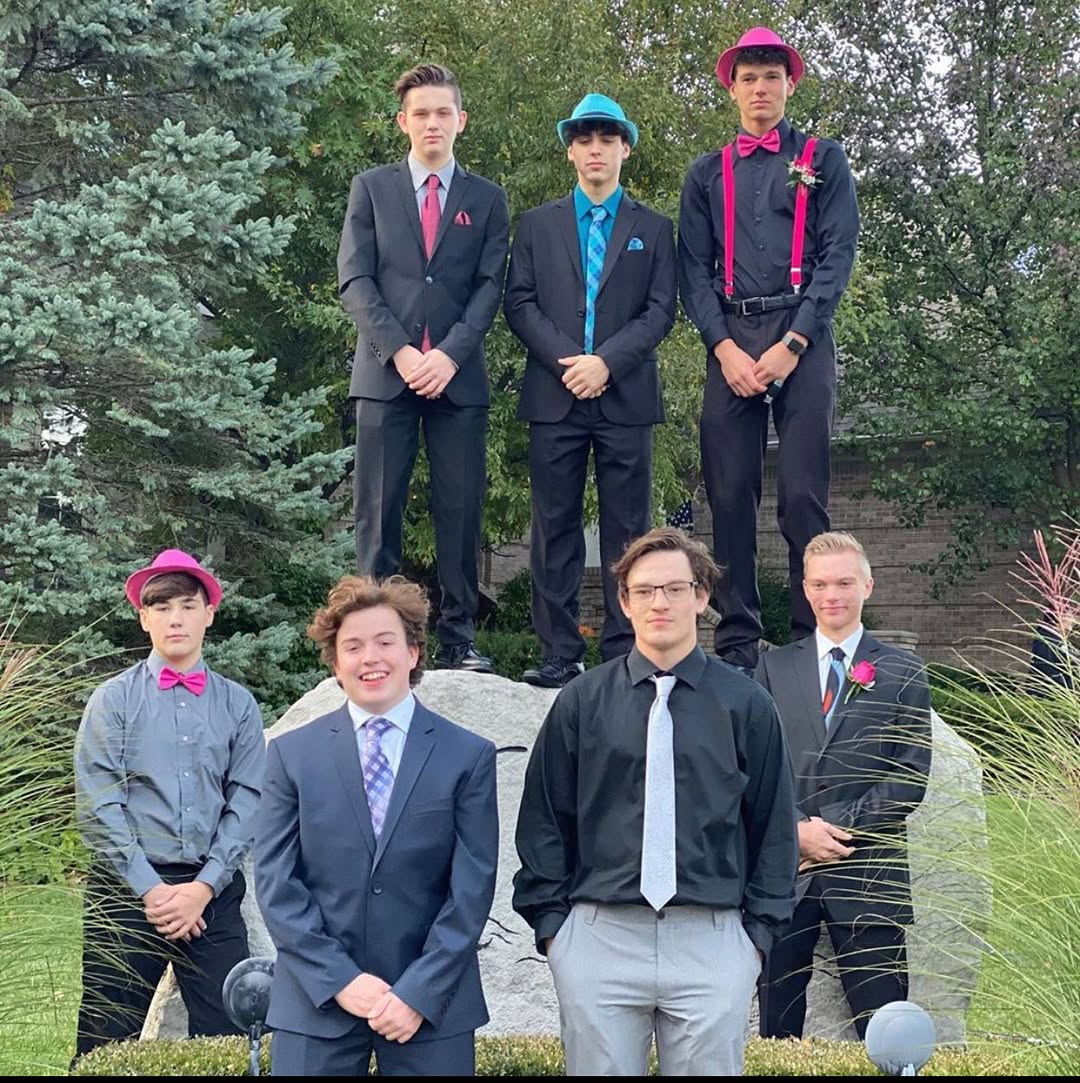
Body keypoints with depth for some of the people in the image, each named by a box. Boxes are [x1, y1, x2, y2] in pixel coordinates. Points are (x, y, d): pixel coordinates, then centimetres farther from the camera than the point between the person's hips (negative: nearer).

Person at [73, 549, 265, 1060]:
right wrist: (151, 890, -9)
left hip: (213, 893, 1)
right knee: (106, 1044, 0)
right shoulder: (113, 700, 2)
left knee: (227, 1037, -1)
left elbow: (247, 803, 3)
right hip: (128, 888, -1)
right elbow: (98, 805, -3)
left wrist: (204, 888, -7)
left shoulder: (237, 705, 6)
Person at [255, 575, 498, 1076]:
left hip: (431, 1005, 0)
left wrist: (420, 992, -10)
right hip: (317, 1001, 1)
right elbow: (276, 882, 0)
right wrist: (339, 980, -10)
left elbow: (472, 887, -2)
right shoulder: (292, 753, 5)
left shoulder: (468, 756, 3)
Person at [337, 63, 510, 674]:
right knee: (378, 511, -2)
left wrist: (450, 354, -11)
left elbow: (490, 286, 4)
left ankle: (459, 637, 5)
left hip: (459, 373, 1)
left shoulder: (487, 199, 13)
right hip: (385, 372, 0)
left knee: (461, 510, 0)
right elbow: (355, 281, 3)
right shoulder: (371, 189, 11)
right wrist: (399, 351, -10)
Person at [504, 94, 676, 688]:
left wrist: (607, 362, -11)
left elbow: (661, 310, 3)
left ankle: (624, 650, 4)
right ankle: (559, 652, 3)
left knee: (626, 526, 0)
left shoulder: (653, 229, 12)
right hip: (553, 395, 1)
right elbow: (519, 303, 5)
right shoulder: (537, 224, 14)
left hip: (626, 395, 0)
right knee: (555, 526, 0)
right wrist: (566, 360, -10)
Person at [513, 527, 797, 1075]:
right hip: (597, 938, 0)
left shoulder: (745, 705, 5)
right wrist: (550, 923, 3)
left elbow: (774, 826, 8)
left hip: (713, 942, 0)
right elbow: (543, 820, 8)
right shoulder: (581, 701, 6)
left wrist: (759, 928, 3)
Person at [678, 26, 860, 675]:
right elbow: (694, 269, 10)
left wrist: (792, 344, -9)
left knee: (803, 497, -8)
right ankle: (738, 643, 5)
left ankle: (815, 642, -2)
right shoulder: (707, 175, 17)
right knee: (730, 495, 0)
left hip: (803, 338, -2)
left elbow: (838, 255, 1)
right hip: (730, 343, 2)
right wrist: (725, 348, -6)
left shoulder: (823, 161, 11)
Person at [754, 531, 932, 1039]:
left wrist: (841, 826, -9)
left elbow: (911, 774, 0)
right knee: (778, 1027, 5)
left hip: (866, 874, -1)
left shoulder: (902, 671, 8)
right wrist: (797, 828, -10)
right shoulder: (774, 667, 13)